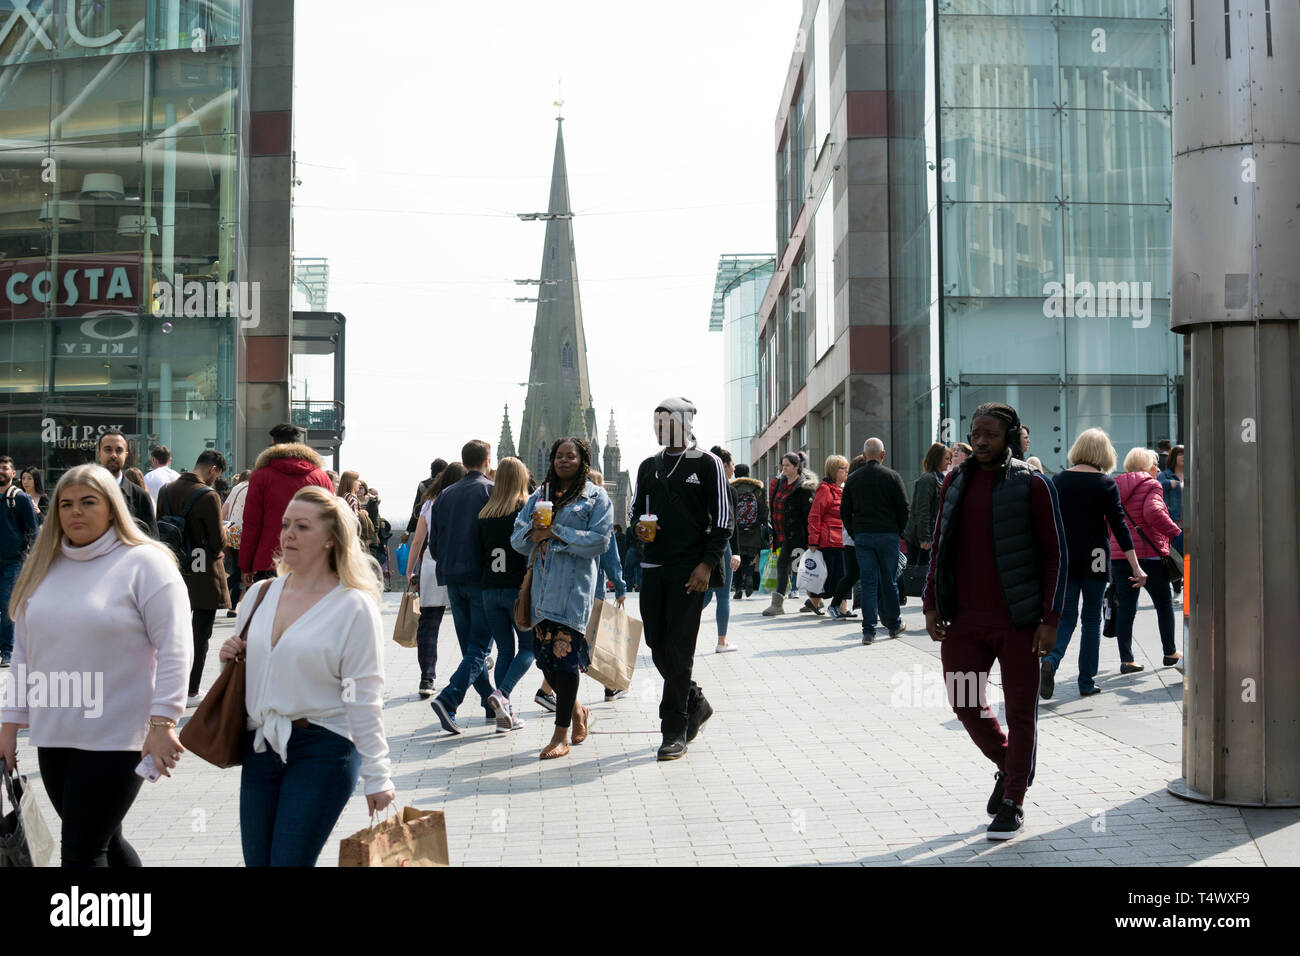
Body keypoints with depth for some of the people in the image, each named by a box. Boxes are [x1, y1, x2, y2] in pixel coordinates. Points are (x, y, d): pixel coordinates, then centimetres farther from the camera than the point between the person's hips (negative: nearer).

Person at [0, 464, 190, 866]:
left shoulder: (144, 563, -7)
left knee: (81, 851, -5)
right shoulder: (44, 567, 12)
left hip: (116, 738, -6)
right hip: (52, 735, 6)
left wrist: (162, 723, -19)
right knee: (105, 843, 14)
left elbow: (174, 649, -13)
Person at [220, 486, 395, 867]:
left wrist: (377, 777, -9)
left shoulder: (354, 606, -8)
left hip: (322, 750, -6)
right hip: (260, 749, 6)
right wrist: (230, 660, 0)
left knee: (289, 861, -8)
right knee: (258, 861, 10)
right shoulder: (259, 595, 9)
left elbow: (364, 697, -9)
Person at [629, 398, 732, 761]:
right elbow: (636, 508, 24)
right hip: (653, 567, 6)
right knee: (657, 645, 8)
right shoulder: (649, 466, 15)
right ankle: (695, 704, 30)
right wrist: (639, 528, 0)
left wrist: (708, 564, -12)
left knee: (678, 649, -7)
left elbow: (723, 518, -4)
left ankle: (675, 731, 1)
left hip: (691, 570, -6)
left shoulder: (707, 464, -2)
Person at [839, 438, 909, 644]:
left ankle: (869, 631, -2)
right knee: (889, 582, 10)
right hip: (888, 535, -1)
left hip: (862, 536, 2)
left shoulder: (853, 479, 5)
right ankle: (894, 625, 21)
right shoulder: (892, 476, -2)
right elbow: (904, 508, -3)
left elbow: (844, 512, 7)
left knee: (868, 583, 2)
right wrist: (898, 532, 9)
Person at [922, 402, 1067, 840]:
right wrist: (931, 604, 9)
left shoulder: (1032, 485, -4)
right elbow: (939, 545, 15)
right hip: (964, 620, 4)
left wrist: (1050, 619, -9)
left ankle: (1012, 802, 17)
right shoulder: (956, 482, 9)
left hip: (1017, 622, -4)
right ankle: (1007, 765, 34)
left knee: (1020, 713, 4)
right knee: (964, 704, 8)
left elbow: (1055, 554, -4)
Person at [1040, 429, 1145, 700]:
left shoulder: (1058, 480, 2)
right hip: (1094, 558, -2)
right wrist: (1136, 567, -6)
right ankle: (1087, 682, 12)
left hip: (1063, 557, 2)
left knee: (1066, 616, 8)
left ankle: (1050, 661, -19)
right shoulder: (1106, 484, -6)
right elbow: (1119, 526, -8)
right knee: (1092, 619, 10)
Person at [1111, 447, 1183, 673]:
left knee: (1126, 607, 4)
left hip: (1119, 554, 5)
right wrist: (1176, 533, -20)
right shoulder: (1151, 485, -5)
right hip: (1149, 553, -5)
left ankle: (1126, 659, -1)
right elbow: (1153, 512, -23)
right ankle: (1170, 653, 23)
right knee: (1164, 604, 13)